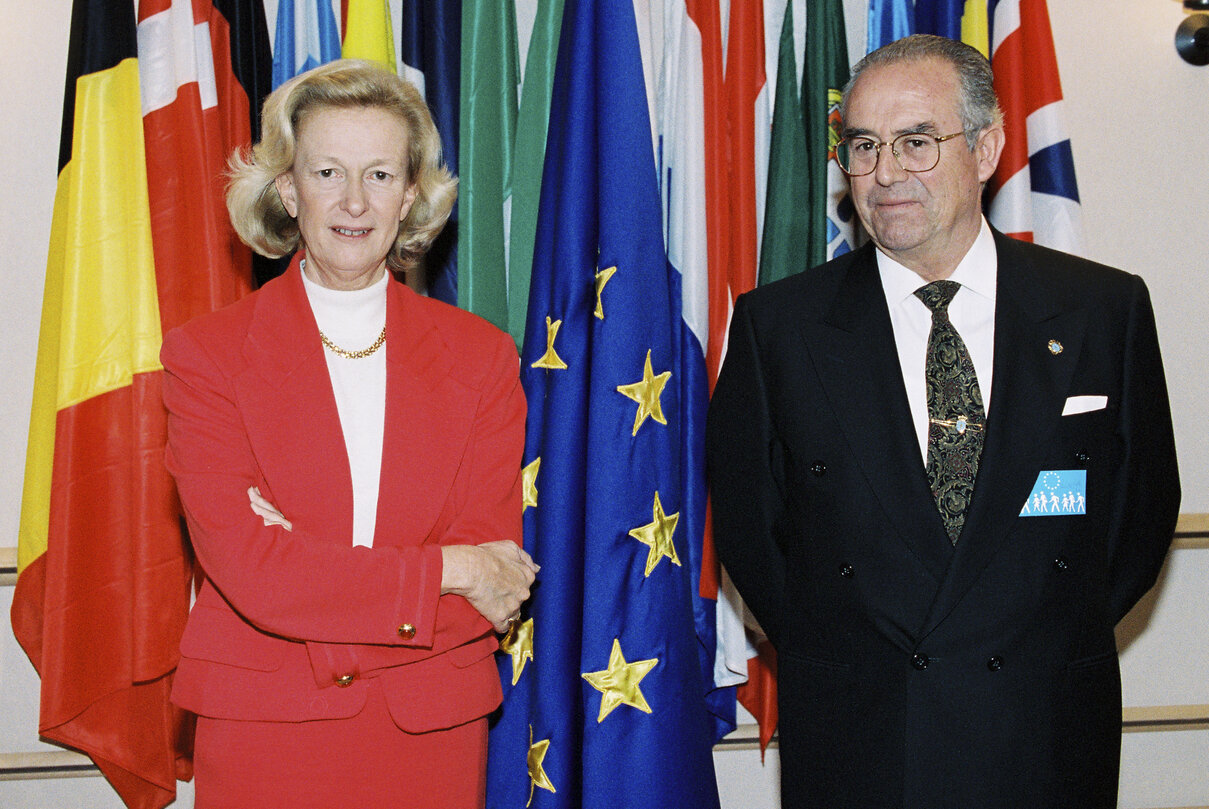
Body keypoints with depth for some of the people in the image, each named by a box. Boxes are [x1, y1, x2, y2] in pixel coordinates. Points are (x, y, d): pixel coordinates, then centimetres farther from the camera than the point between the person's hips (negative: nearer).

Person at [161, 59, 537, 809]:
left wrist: (306, 563, -17)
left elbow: (496, 569, -6)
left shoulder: (482, 356, 1)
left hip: (432, 731, 2)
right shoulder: (206, 354, -4)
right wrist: (446, 570, -14)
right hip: (263, 738, -1)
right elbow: (249, 569, -13)